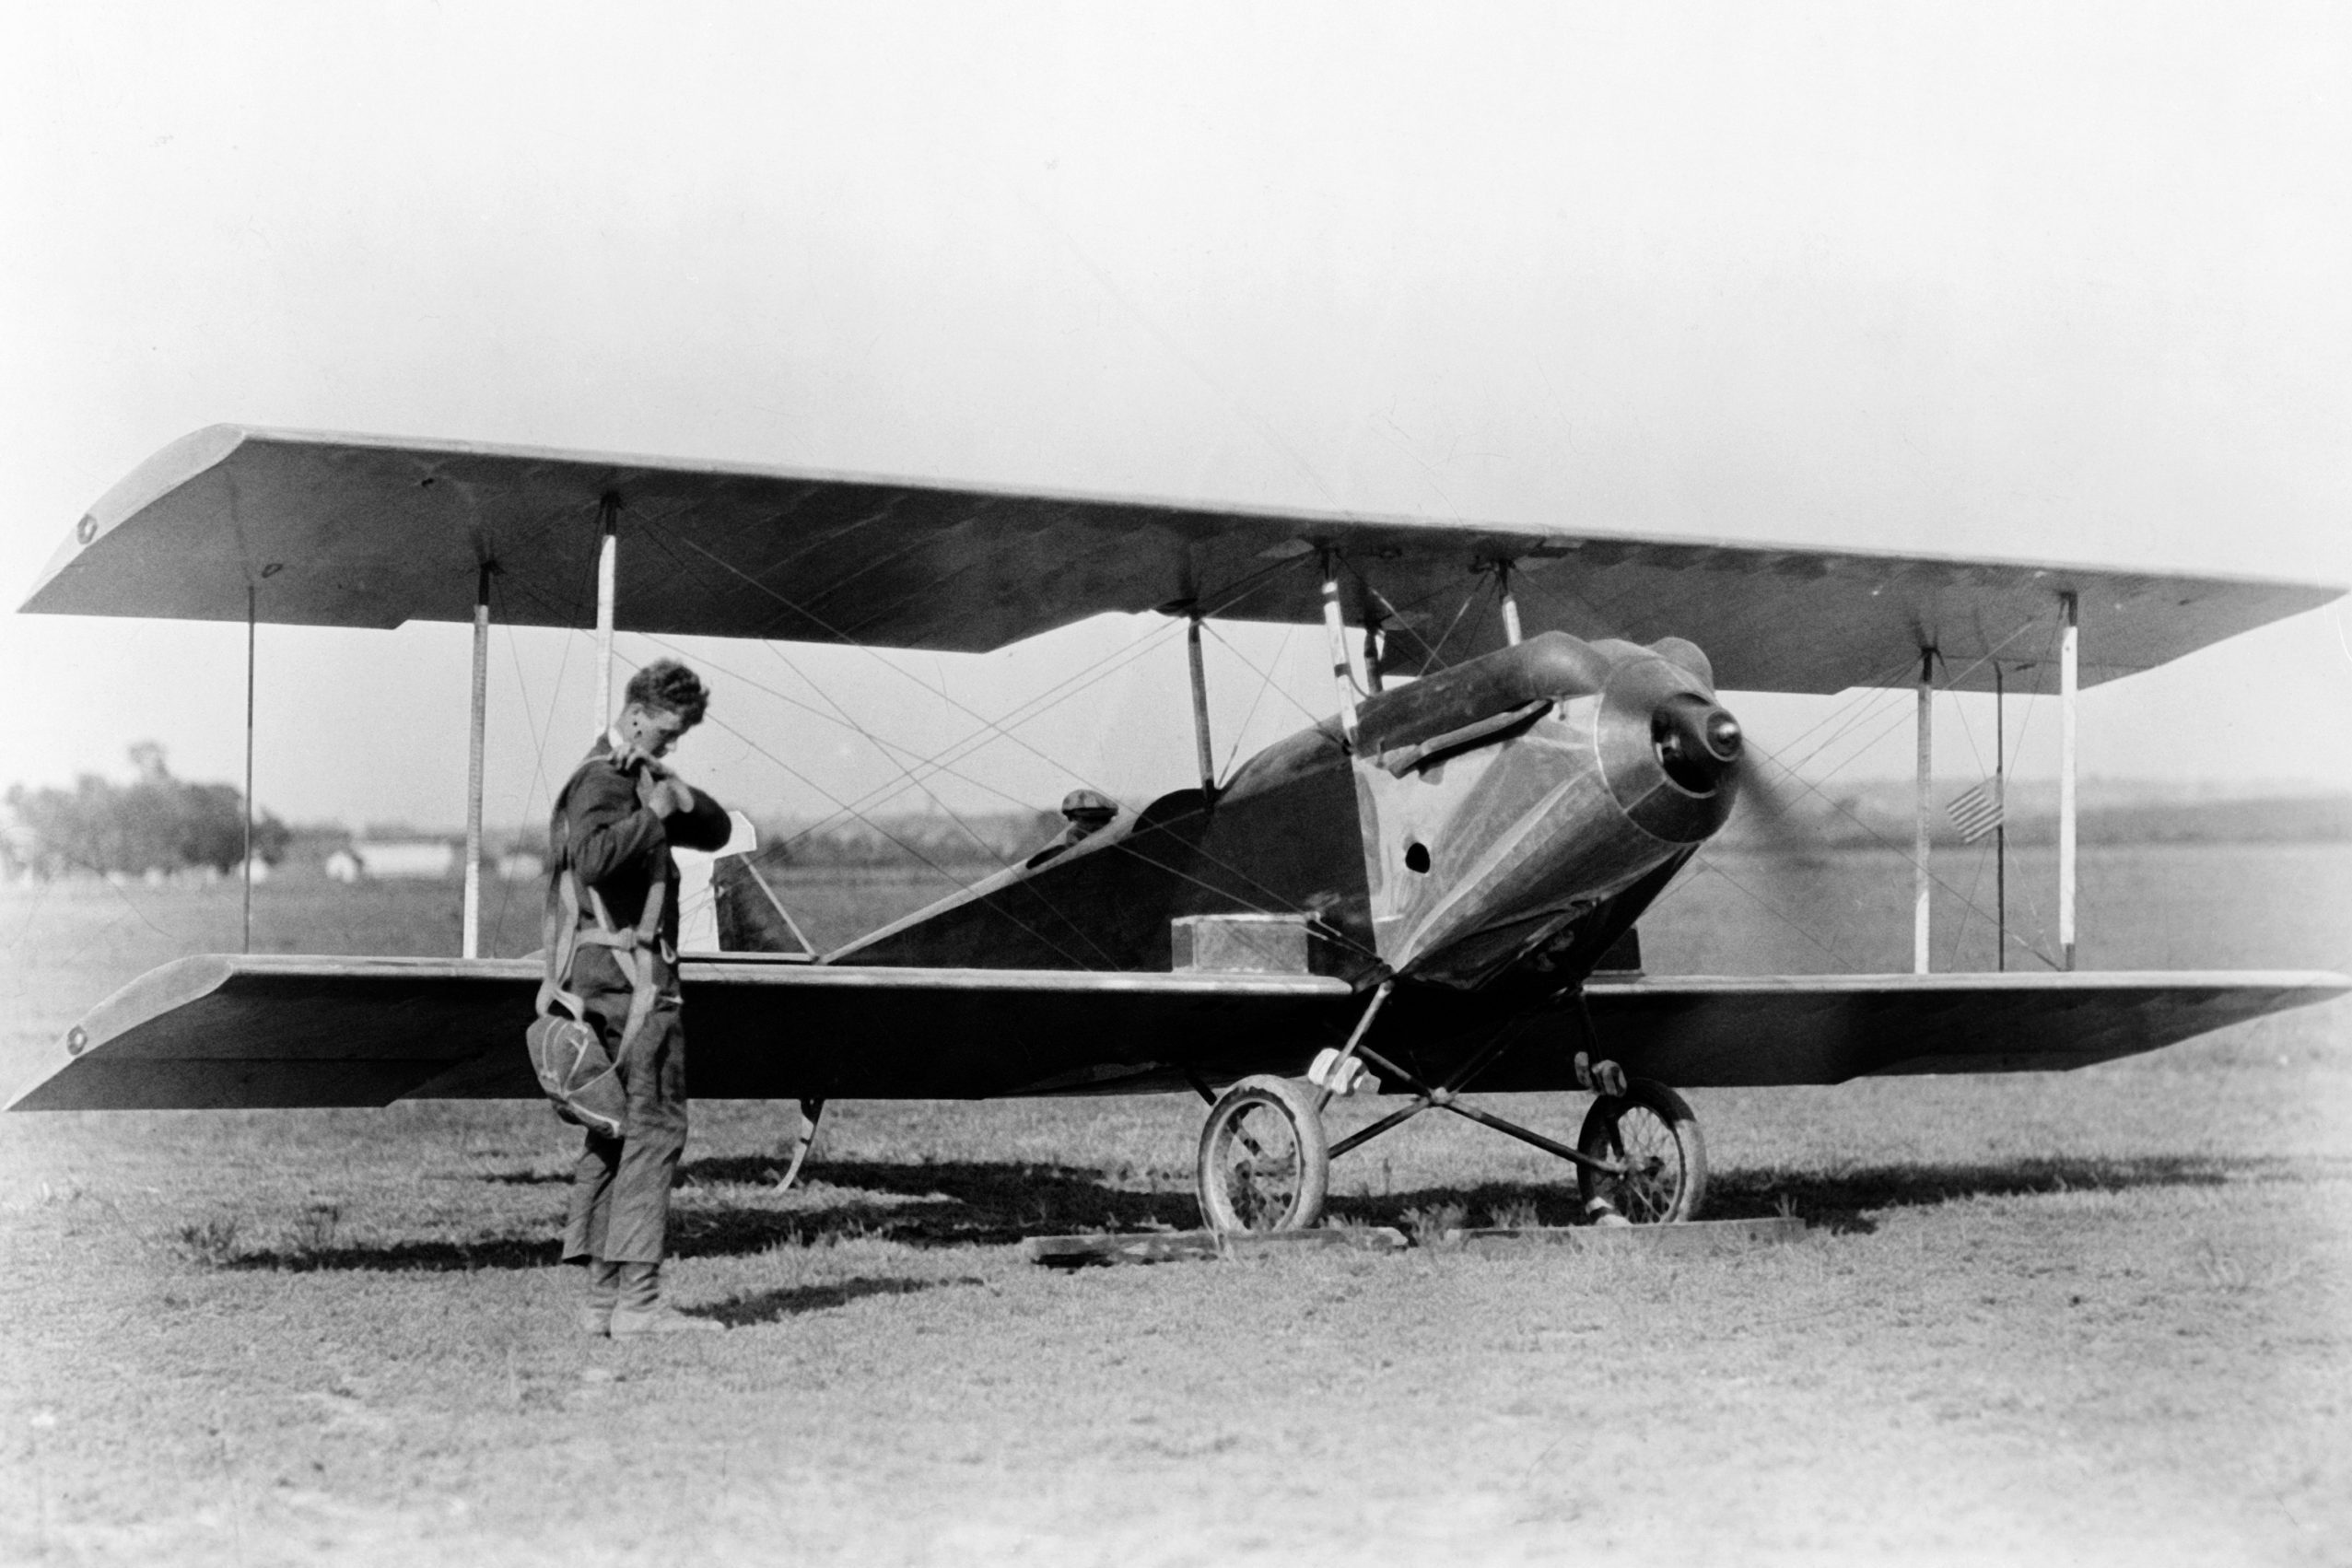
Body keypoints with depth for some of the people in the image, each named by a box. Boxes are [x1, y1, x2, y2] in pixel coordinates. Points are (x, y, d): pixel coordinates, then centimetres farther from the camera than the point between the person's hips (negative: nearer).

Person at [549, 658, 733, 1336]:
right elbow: (595, 856, -29)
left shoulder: (640, 778, 21)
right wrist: (654, 813, -18)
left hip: (607, 979, 11)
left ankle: (600, 1293, 12)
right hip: (628, 973, -11)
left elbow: (716, 831, 19)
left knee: (613, 1132, 10)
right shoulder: (601, 780, -11)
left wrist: (682, 798, 1)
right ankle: (636, 1297, -14)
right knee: (654, 1127, -12)